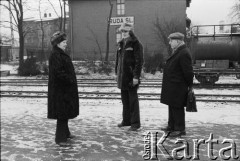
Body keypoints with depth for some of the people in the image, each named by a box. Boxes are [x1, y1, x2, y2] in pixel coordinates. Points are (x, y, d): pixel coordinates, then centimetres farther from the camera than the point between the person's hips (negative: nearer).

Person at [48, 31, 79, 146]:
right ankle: (60, 138, 4)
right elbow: (58, 72, -24)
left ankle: (65, 133, 34)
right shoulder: (55, 55, -16)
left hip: (65, 88, 10)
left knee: (65, 112, 19)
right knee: (62, 112, -5)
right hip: (60, 89, -10)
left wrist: (71, 80, 8)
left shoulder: (61, 54, 15)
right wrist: (70, 80, -18)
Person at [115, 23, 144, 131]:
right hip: (122, 77, 7)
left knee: (133, 100, -1)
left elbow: (139, 61, -13)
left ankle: (135, 123, 8)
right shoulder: (121, 44, 14)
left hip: (131, 77, -7)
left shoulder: (136, 44, -8)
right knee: (125, 100, 14)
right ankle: (126, 120, 27)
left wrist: (136, 76, -18)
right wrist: (117, 72, 13)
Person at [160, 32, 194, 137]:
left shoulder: (184, 53, -19)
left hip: (178, 87, -10)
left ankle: (180, 129, 11)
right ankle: (171, 126, 31)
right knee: (172, 107, 18)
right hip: (172, 86, 10)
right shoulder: (177, 52, 14)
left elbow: (188, 71, -19)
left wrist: (189, 85, -11)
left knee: (177, 108, -1)